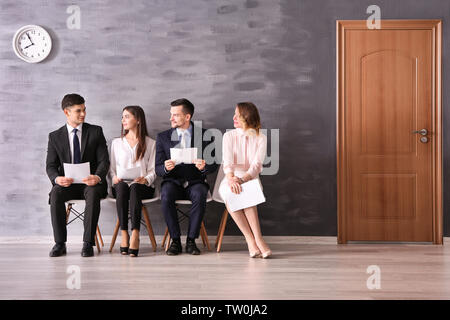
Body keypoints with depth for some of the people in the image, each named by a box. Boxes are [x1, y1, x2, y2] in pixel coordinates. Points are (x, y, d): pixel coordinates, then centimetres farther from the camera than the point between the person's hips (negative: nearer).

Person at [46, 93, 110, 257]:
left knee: (93, 193, -35)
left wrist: (97, 177, -25)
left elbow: (104, 161, -2)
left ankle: (88, 243, -29)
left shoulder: (96, 131, 5)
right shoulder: (55, 136, 9)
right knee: (55, 193, -31)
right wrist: (57, 178, -22)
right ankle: (60, 243, -22)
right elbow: (51, 165, 3)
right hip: (66, 183, 1)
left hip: (90, 183, -1)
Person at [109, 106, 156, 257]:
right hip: (120, 185, 2)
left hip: (143, 186, -1)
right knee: (121, 187, -36)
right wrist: (114, 177, -5)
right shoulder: (116, 143, 22)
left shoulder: (150, 143, 15)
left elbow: (153, 170, 8)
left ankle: (135, 234, -49)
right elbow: (112, 168, 18)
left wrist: (145, 179, -14)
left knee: (134, 188, -38)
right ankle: (124, 234, -40)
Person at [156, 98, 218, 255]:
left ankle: (191, 240, -22)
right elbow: (158, 169, 2)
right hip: (173, 182, 1)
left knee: (200, 195, -34)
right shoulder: (163, 137, 6)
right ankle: (175, 240, -20)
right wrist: (166, 168, -22)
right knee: (166, 195, -32)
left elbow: (213, 165, 2)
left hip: (195, 181, -1)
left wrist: (204, 167, -22)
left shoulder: (204, 135, 3)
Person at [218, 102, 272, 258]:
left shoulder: (260, 138, 4)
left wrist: (243, 179, -32)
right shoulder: (229, 136, 7)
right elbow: (227, 161, -11)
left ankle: (253, 241, -38)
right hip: (231, 179, 1)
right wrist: (231, 178, -33)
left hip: (251, 180, -1)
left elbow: (257, 165, -11)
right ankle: (254, 241, -34)